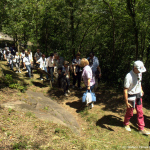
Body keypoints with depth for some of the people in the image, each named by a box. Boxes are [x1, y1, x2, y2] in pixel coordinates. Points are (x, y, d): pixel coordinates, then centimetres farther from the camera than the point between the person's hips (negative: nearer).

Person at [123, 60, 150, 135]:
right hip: (131, 97, -6)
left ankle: (141, 129, 23)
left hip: (139, 95, 6)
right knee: (130, 112, 12)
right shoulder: (129, 76, -29)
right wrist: (126, 102, -23)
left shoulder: (139, 73, -5)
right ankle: (126, 124, 39)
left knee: (140, 112, 11)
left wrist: (141, 90, 23)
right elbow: (125, 90, -25)